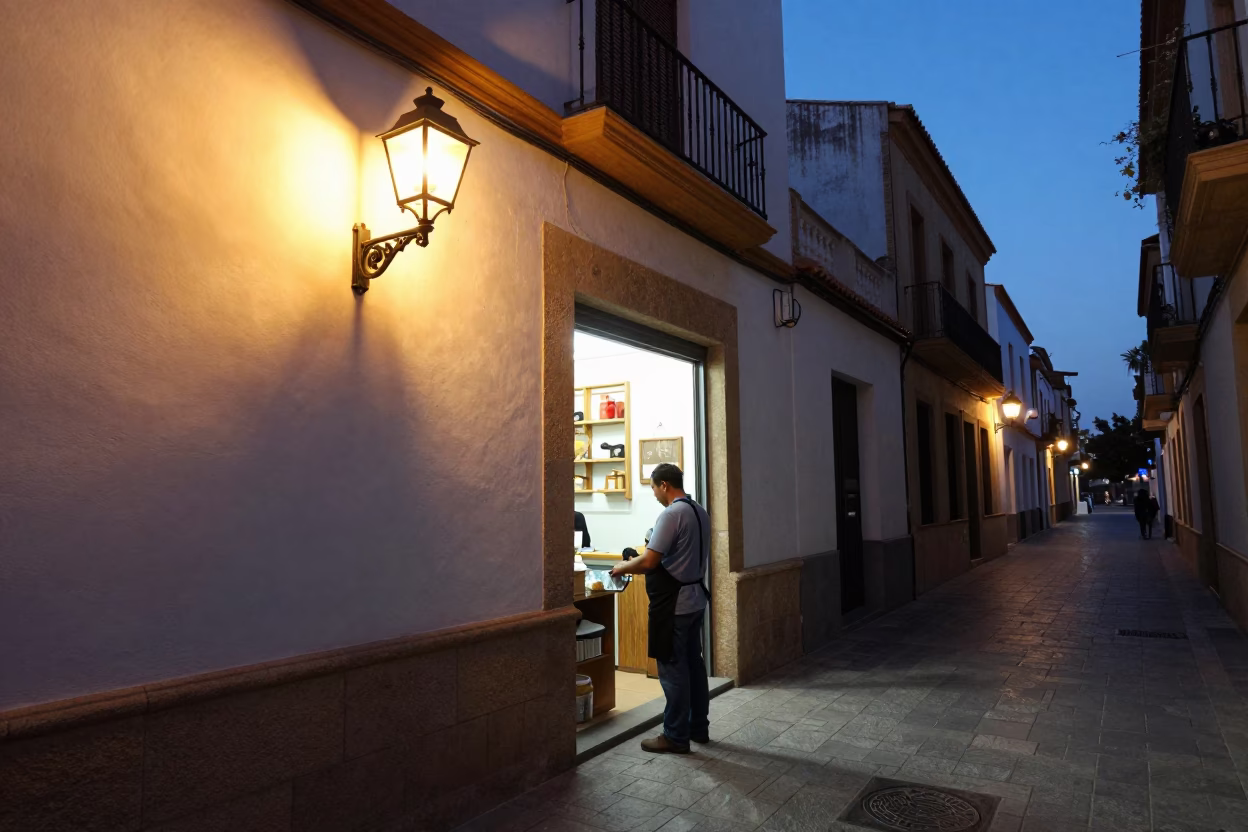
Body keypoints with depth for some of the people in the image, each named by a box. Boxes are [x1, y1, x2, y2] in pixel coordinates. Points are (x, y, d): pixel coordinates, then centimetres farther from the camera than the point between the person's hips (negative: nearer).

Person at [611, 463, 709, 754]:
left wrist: (623, 567, -3)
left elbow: (649, 562, -22)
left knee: (673, 669, 1)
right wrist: (639, 564, 16)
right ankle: (698, 727, 28)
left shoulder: (671, 514, -19)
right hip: (695, 598, 9)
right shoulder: (699, 512, 9)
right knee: (693, 663, 17)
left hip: (674, 603, -9)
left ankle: (675, 737, 11)